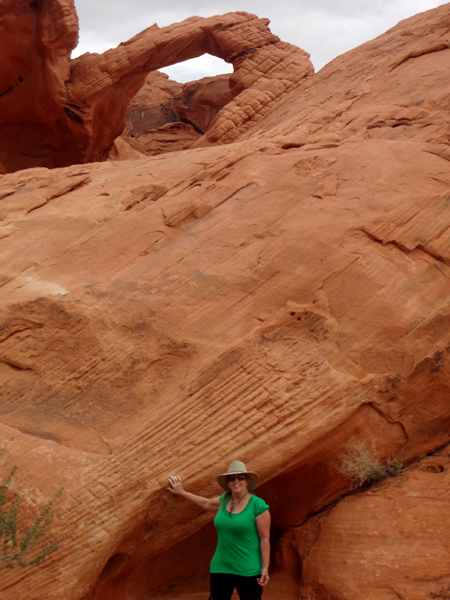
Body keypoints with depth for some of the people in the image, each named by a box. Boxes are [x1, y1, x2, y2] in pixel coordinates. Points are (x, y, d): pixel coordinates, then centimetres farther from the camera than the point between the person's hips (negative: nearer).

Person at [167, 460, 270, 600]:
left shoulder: (258, 505, -11)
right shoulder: (224, 500, 6)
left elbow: (265, 538, -10)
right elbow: (206, 503, 27)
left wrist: (265, 568, -12)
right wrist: (182, 492, 32)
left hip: (248, 571, -6)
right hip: (220, 567, 6)